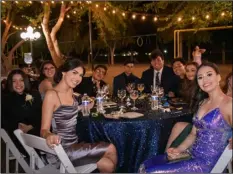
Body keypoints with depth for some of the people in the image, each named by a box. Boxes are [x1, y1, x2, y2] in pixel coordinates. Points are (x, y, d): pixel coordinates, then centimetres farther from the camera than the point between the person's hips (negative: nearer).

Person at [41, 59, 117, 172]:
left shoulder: (70, 91, 6)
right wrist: (49, 136, -42)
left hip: (73, 145, 7)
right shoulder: (51, 94, -18)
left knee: (107, 165, -5)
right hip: (61, 151, -7)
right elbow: (44, 130, -21)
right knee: (110, 149, -7)